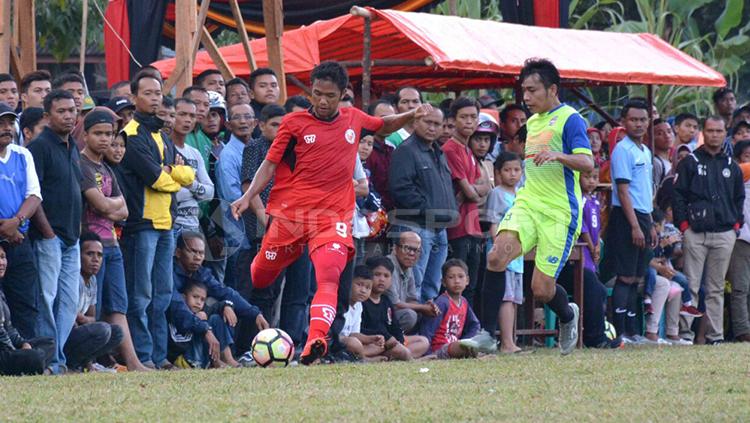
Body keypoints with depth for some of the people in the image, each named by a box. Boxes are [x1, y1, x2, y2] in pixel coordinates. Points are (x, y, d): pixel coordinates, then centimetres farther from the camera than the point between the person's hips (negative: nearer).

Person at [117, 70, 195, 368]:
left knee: (162, 294, 9)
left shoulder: (162, 134, 19)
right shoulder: (132, 134, -8)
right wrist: (175, 177, 3)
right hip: (142, 223, -9)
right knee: (141, 295, -7)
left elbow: (188, 175, 11)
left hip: (165, 223, 9)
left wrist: (169, 172, -7)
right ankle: (143, 355, -7)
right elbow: (156, 178, -16)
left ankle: (159, 355, 12)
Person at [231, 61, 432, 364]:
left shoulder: (354, 119, 11)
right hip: (290, 213, 0)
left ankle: (316, 340, -39)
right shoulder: (294, 123, 3)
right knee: (259, 278, 9)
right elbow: (270, 164, 4)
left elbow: (384, 126, 32)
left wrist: (411, 116, 14)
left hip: (333, 215, 0)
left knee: (329, 276, -24)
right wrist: (248, 197, -9)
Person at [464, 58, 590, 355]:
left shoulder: (569, 119, -7)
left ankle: (568, 317, 32)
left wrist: (558, 156, -36)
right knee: (498, 254, -23)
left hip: (560, 213, -6)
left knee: (542, 289, -5)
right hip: (527, 205, 6)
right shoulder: (532, 122, 17)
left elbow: (587, 163, -20)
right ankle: (487, 334, -24)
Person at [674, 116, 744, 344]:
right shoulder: (689, 163, 4)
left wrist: (736, 224, 9)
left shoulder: (731, 167, 16)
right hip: (695, 232, -3)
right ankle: (685, 332, -6)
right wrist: (684, 224, -6)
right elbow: (677, 195, 1)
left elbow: (739, 198, 22)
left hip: (724, 234, 4)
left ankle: (715, 334, 6)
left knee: (716, 288, 5)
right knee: (691, 285, -7)